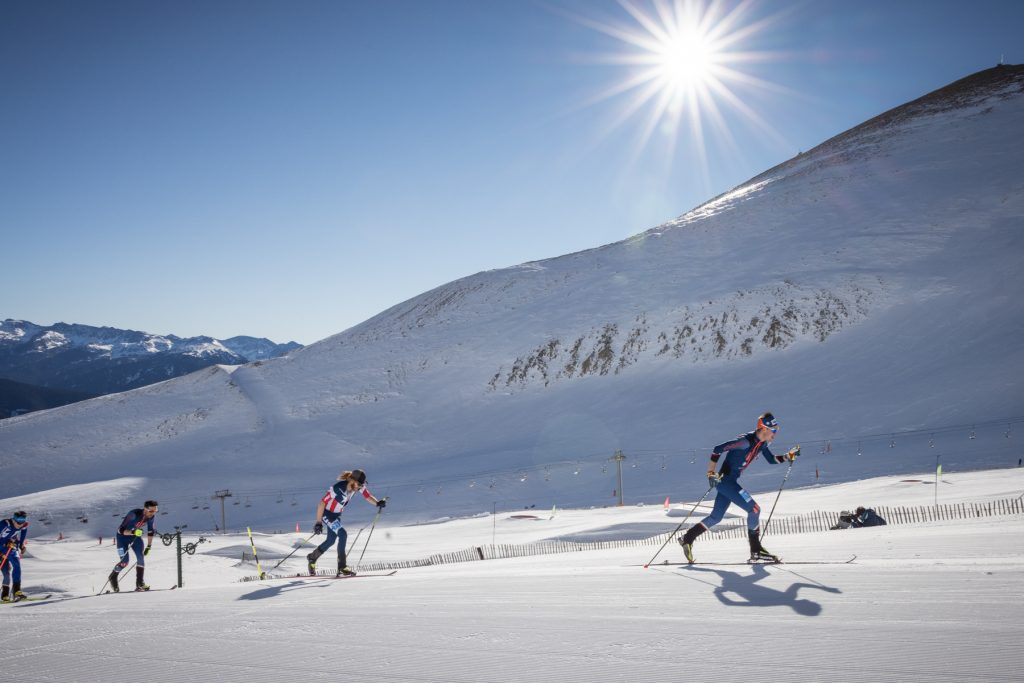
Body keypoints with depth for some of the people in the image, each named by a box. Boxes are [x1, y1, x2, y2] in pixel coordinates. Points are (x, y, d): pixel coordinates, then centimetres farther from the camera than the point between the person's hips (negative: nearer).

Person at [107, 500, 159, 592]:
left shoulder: (151, 516, -16)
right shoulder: (134, 515, -36)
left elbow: (150, 531, 0)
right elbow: (121, 530, -36)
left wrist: (149, 546, 3)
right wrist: (133, 532, -53)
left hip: (135, 535, 5)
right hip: (123, 536, -5)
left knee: (141, 557, -12)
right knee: (124, 561, -11)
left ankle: (140, 584, -5)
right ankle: (112, 577, 18)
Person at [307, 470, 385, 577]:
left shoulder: (357, 485, -14)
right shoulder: (338, 488, -33)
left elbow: (367, 495, -10)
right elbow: (322, 502, -28)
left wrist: (377, 503, -31)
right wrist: (318, 522, -25)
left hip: (337, 514, 8)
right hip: (326, 513, -8)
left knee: (331, 540, 16)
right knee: (343, 534, -21)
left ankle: (312, 557, 39)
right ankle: (342, 567, -15)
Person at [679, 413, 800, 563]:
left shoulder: (762, 443, 5)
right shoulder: (745, 441, -23)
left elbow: (772, 459, 20)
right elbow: (717, 450, -22)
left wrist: (789, 456, 4)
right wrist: (711, 473, -19)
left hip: (731, 482, 10)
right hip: (725, 479, -10)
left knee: (716, 517, 14)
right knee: (754, 509, -10)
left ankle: (687, 538, 23)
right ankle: (756, 550, -1)